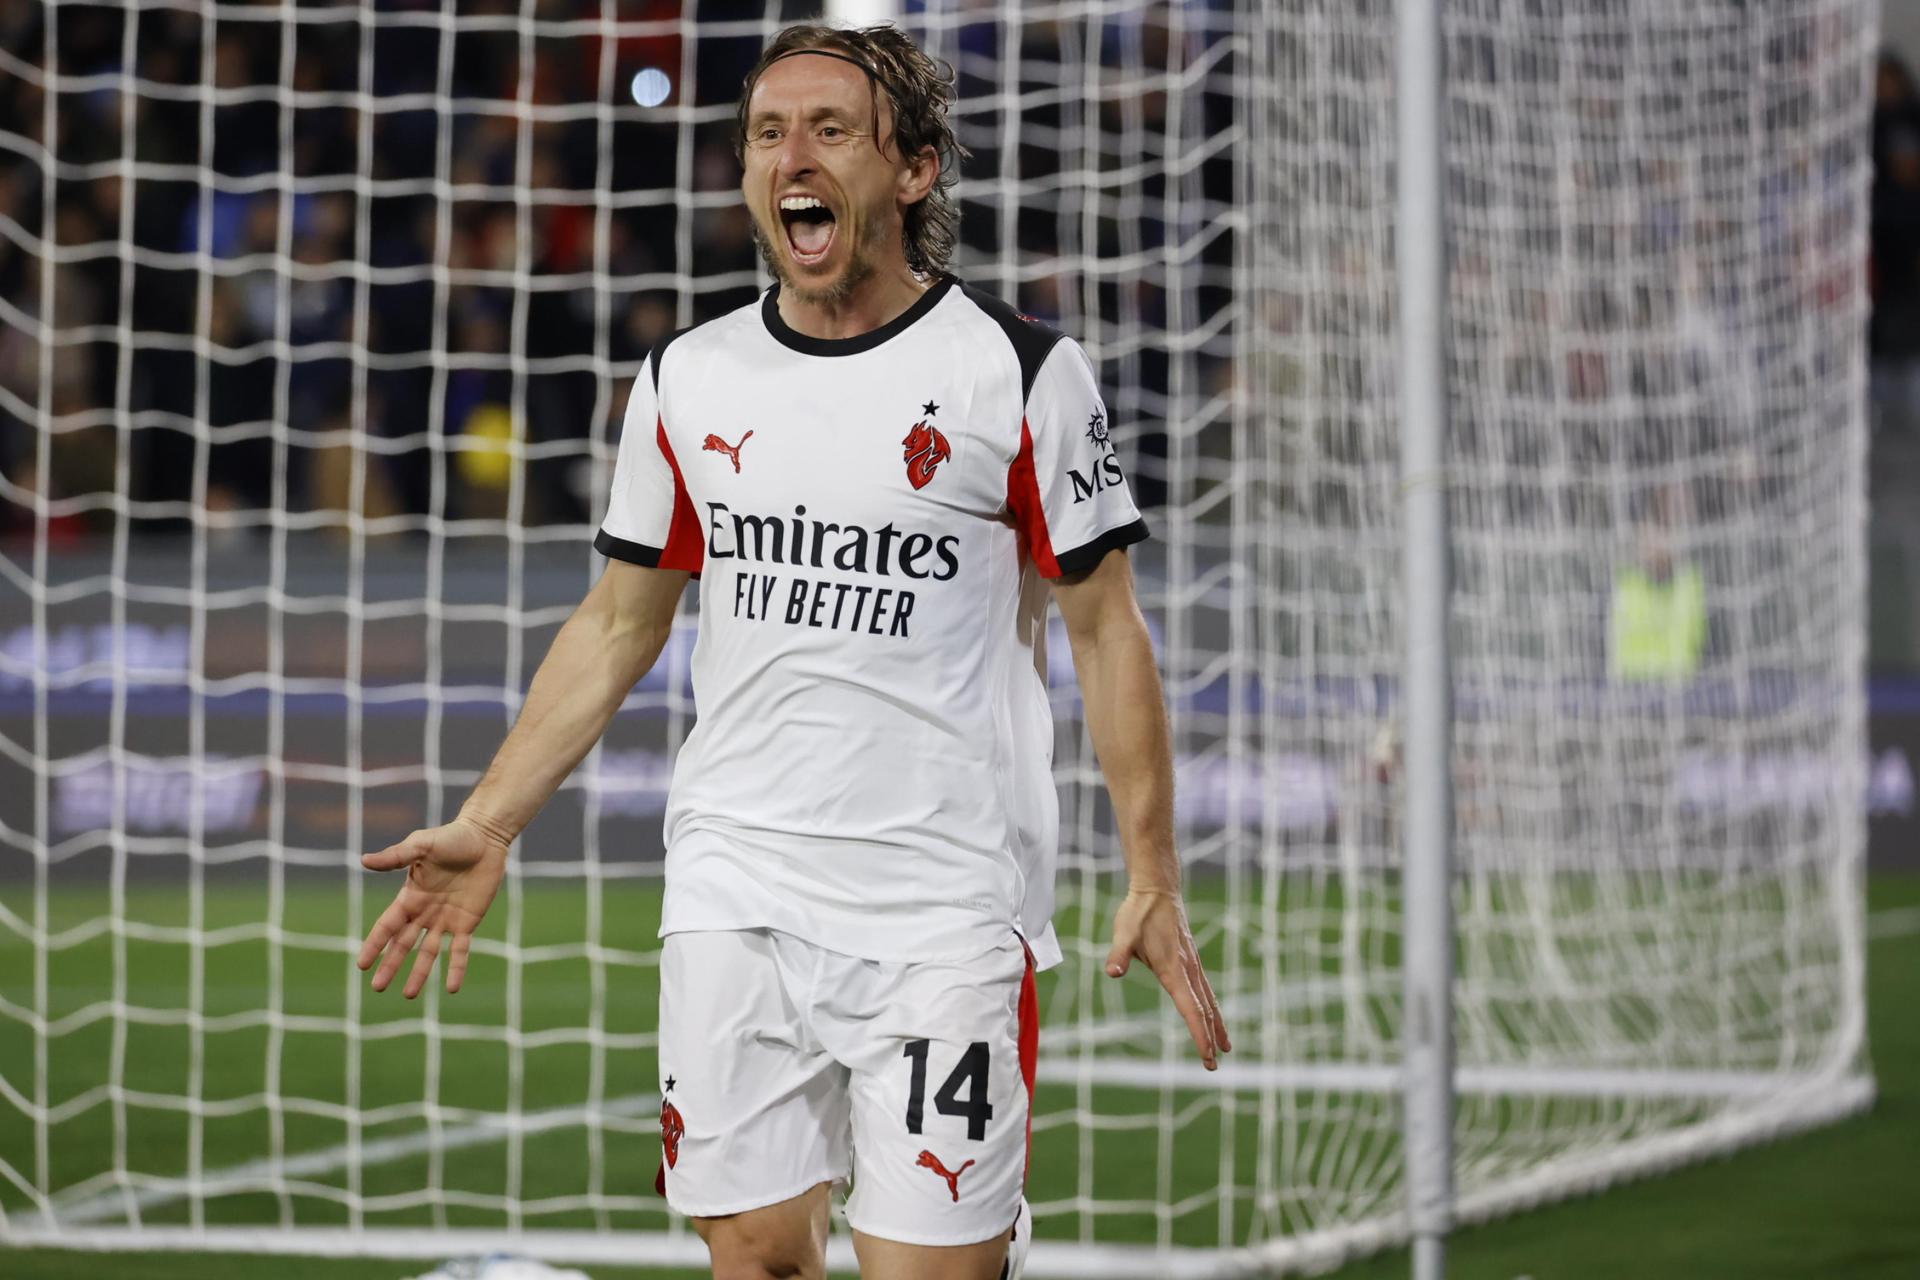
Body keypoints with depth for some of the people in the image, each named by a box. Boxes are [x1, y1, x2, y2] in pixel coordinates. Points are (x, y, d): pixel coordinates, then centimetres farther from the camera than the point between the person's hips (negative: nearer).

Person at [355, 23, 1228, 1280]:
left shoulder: (1020, 373, -3)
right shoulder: (689, 379, 9)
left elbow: (1106, 631, 0)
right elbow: (618, 626, 17)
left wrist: (1153, 877, -6)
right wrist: (485, 829, 11)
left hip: (941, 915, -4)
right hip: (734, 894, 4)